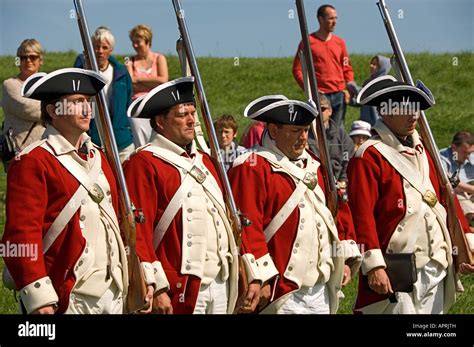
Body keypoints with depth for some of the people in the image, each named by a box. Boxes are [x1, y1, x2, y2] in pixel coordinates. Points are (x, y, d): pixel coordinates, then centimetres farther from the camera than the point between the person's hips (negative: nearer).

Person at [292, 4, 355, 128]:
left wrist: (348, 88, 3)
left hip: (339, 94, 4)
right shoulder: (308, 42, 1)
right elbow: (297, 69, 0)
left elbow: (347, 68, 18)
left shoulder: (339, 42, 14)